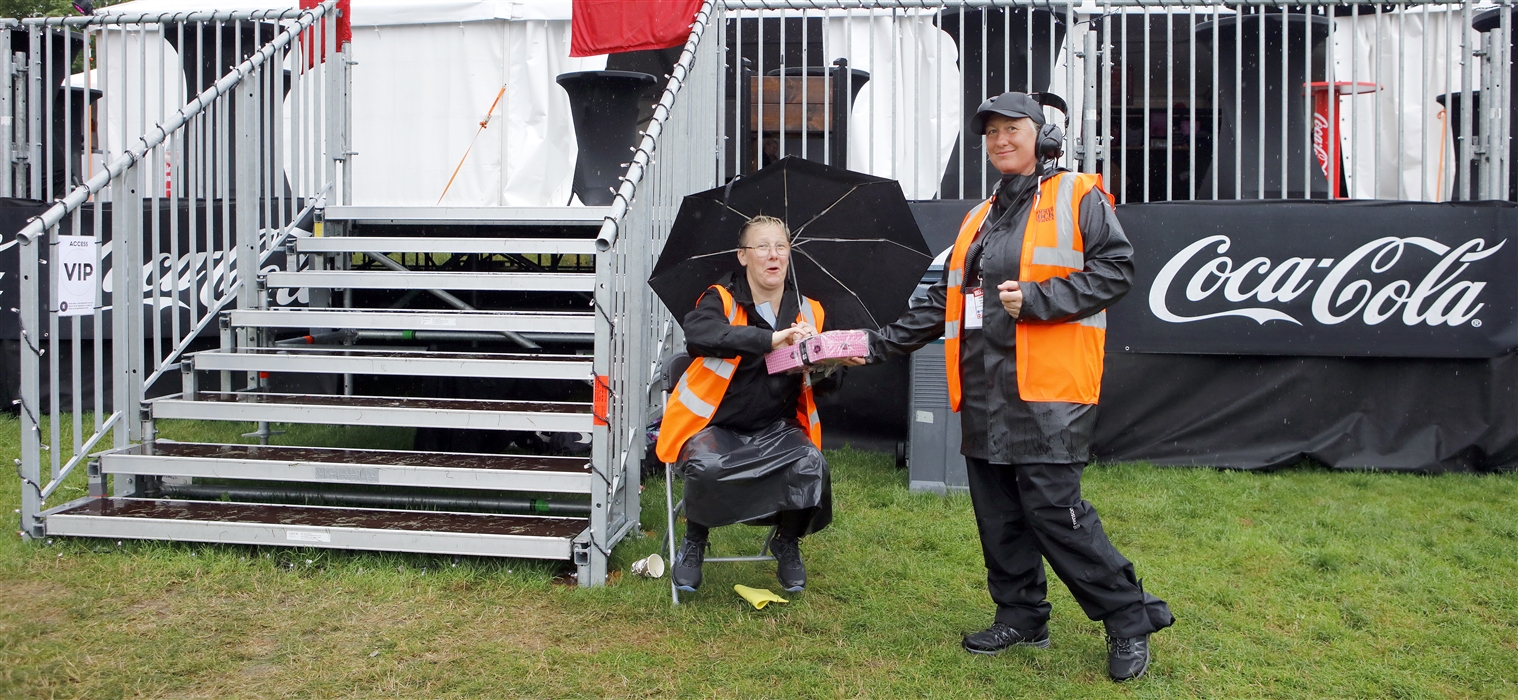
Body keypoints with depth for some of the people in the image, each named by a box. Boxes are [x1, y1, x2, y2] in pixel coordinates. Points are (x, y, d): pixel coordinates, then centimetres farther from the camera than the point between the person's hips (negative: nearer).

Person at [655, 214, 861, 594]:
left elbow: (824, 385, 10)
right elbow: (698, 334, -31)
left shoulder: (808, 312, 6)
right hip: (715, 424, -3)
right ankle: (694, 542, -1)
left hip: (776, 427, 3)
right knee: (707, 467, -34)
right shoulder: (722, 300, -7)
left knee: (810, 465, -27)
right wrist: (771, 339, -39)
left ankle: (787, 543, 3)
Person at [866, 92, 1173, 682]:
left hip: (1048, 389, -7)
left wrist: (1037, 297, -17)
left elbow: (1115, 270, -9)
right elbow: (943, 301, 22)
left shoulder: (1078, 198, 0)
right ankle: (1022, 616, 25)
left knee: (1052, 505, -10)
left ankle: (1129, 621, 5)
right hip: (985, 391, 7)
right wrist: (882, 343, 15)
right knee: (997, 510, 10)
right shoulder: (978, 219, 20)